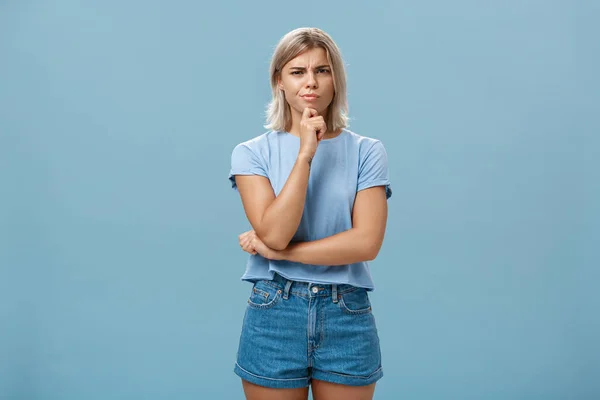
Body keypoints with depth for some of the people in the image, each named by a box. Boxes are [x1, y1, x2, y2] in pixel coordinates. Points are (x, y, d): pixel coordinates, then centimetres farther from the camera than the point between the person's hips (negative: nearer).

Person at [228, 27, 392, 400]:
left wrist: (278, 252, -12)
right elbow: (274, 233, -15)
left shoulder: (367, 152, -1)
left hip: (348, 317, 1)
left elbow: (367, 242, -11)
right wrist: (306, 153, -18)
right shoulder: (252, 153, -2)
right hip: (274, 315, 0)